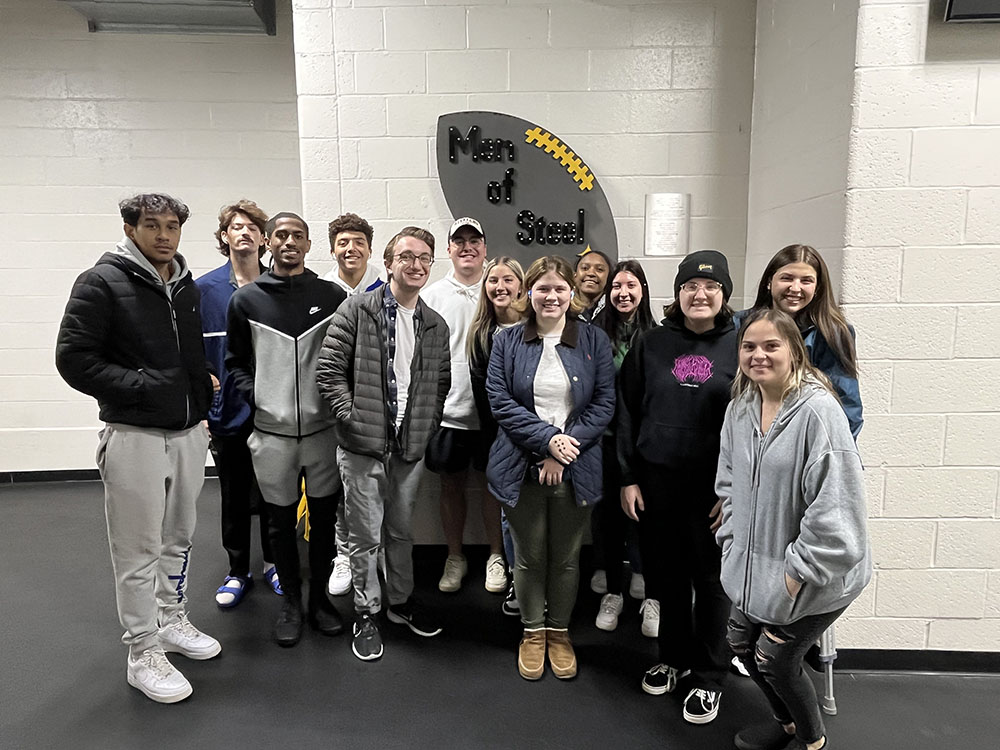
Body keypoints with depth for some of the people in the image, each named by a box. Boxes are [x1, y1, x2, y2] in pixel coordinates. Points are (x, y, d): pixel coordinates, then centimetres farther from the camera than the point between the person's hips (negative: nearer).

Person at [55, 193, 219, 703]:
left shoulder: (187, 287, 10)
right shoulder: (102, 283, -9)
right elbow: (74, 359, -13)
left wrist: (202, 393, 8)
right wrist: (141, 385, -20)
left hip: (188, 432, 6)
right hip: (134, 436, -6)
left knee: (178, 538, 19)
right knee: (138, 550, 4)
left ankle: (172, 621, 37)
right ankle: (143, 653, 19)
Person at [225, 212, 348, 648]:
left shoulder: (333, 296, 1)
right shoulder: (247, 300, 3)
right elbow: (235, 361, 10)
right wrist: (254, 395, -4)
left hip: (323, 429, 0)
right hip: (271, 432, 0)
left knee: (324, 518, 11)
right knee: (281, 521, 11)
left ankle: (319, 598, 29)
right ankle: (291, 600, 29)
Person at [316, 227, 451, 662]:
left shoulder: (436, 326, 8)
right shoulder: (357, 310, -6)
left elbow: (442, 384, 14)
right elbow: (328, 370, -9)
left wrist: (428, 427, 5)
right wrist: (352, 417, -13)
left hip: (410, 447, 4)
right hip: (363, 446, -4)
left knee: (402, 531, 18)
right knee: (365, 536, 7)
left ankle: (401, 601, 38)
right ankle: (367, 614, 26)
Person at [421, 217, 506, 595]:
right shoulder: (431, 295, 3)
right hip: (446, 410, 1)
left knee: (491, 482, 10)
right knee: (451, 484, 12)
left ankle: (495, 556, 28)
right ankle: (455, 557, 29)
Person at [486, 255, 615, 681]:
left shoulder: (594, 341, 3)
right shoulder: (507, 342, 3)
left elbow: (605, 403, -2)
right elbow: (500, 401, -5)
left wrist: (566, 447, -13)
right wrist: (547, 438, -16)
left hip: (575, 469, 0)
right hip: (523, 467, 0)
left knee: (566, 558, 12)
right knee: (530, 557, 11)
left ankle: (559, 631, 34)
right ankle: (532, 632, 33)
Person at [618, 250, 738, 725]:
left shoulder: (738, 346, -2)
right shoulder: (653, 344, 3)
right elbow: (628, 413, 4)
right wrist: (628, 478, 0)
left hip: (715, 485, -2)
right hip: (657, 481, 2)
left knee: (711, 579, 9)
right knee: (666, 575, 14)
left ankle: (709, 677, 27)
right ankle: (674, 658, 36)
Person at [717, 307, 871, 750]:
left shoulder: (818, 410, -23)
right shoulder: (740, 408, 0)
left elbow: (834, 506, -25)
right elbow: (729, 484, 10)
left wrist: (796, 573, -19)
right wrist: (734, 545, 5)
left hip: (817, 575, -7)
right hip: (757, 565, 7)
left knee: (775, 659, 4)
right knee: (741, 643, 18)